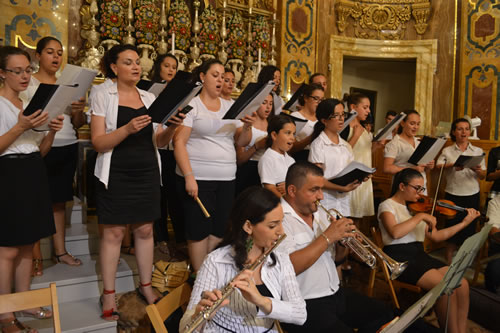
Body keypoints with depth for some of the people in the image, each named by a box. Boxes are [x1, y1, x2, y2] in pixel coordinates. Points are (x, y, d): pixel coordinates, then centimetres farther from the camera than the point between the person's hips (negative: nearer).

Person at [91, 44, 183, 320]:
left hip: (147, 172, 4)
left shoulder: (150, 98, 9)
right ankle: (108, 293, 16)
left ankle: (146, 286, 24)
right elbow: (98, 142, -11)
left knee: (145, 230, 9)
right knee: (113, 232, 2)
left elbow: (160, 142, 7)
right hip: (116, 174, -3)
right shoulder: (103, 96, -3)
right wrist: (128, 129, -26)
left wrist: (172, 127, -13)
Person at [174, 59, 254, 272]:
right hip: (198, 178, -5)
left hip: (226, 179, 5)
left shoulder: (229, 107, 14)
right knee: (199, 230, 1)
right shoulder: (191, 105, -2)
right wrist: (189, 177, -17)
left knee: (219, 230, 8)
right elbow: (179, 143, -9)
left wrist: (247, 127, -9)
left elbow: (241, 143, 12)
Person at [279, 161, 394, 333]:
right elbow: (289, 267, -27)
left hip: (336, 293, 8)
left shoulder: (317, 214, 12)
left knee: (383, 314, 5)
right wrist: (327, 237, -22)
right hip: (305, 305, -8)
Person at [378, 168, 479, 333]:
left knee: (462, 285, -13)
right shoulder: (387, 206, -4)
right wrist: (420, 216, -21)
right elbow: (395, 233, -25)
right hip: (399, 258, -7)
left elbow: (436, 236, 14)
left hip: (420, 255, 7)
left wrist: (465, 222, 9)